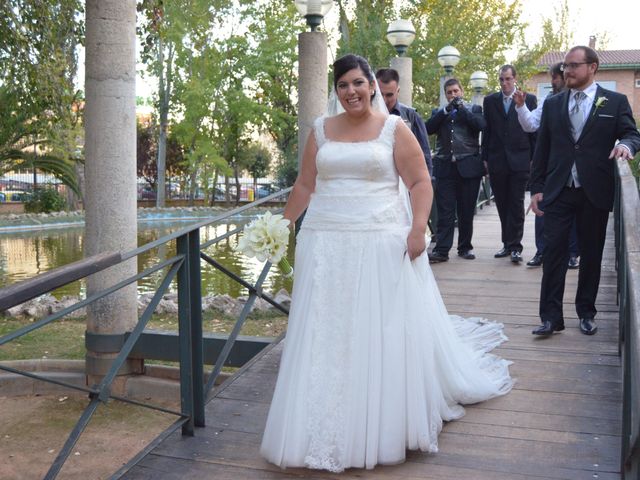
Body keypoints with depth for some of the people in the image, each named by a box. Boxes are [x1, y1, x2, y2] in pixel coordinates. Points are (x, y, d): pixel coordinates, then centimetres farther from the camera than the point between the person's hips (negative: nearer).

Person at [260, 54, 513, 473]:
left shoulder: (394, 128, 2)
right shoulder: (321, 130, 11)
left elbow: (421, 182, -2)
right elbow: (305, 185, 14)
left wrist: (418, 229, -14)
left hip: (382, 244, -3)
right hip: (327, 244, 3)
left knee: (384, 334, 2)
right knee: (327, 335, 5)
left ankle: (386, 423, 19)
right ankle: (329, 427, 17)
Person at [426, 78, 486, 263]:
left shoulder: (474, 109, 12)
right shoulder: (439, 113, 16)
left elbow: (481, 125, -7)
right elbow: (428, 128, -2)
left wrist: (461, 108, -6)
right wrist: (447, 109, -8)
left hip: (468, 167, -1)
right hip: (445, 167, 1)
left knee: (466, 211, 6)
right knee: (445, 212, -2)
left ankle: (465, 247, 18)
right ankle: (441, 250, -2)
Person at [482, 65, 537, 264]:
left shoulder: (529, 99, 4)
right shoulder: (490, 100, 9)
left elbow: (534, 131, 4)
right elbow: (486, 131, 10)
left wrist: (534, 159, -1)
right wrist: (485, 158, 5)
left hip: (519, 160, -2)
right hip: (497, 161, 2)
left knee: (516, 204, -4)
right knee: (502, 205, 8)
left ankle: (515, 246, -2)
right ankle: (507, 244, 17)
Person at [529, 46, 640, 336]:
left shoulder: (615, 102, 4)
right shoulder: (552, 104, 9)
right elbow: (542, 148, 8)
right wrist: (536, 188, 3)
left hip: (595, 192, -1)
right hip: (558, 192, 1)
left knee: (591, 254, 8)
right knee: (554, 253, -4)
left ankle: (586, 313, 22)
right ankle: (551, 317, 1)